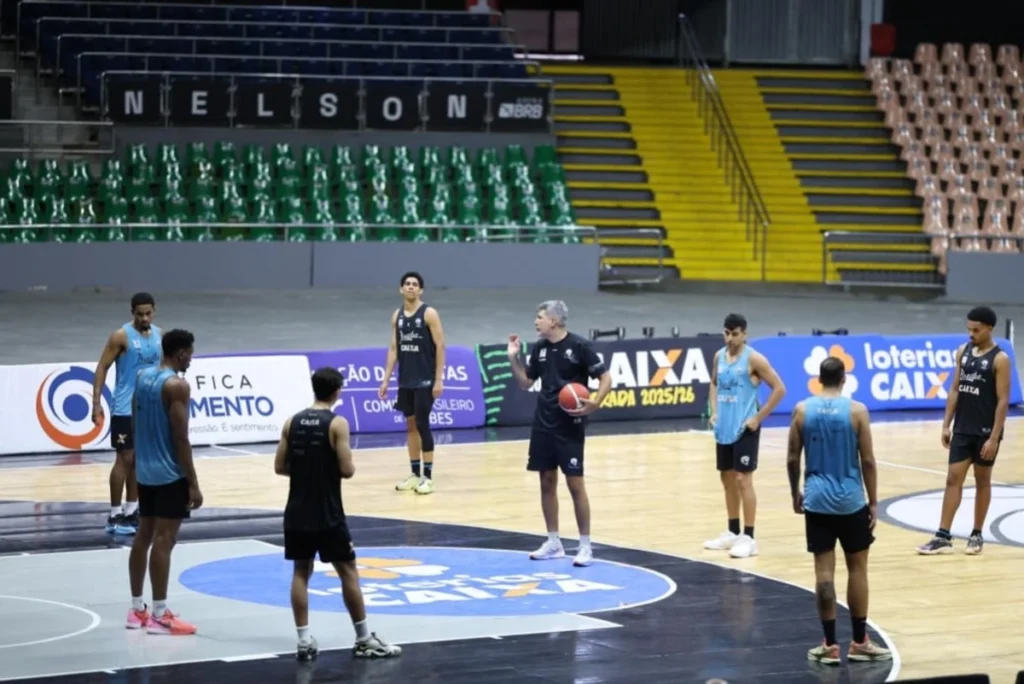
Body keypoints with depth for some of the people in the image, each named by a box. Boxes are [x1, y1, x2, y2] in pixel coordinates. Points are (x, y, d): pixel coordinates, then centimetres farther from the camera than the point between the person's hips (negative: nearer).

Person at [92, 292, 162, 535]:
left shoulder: (159, 335, 6)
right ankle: (115, 515, 0)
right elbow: (102, 368, -11)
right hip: (126, 409, -6)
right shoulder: (121, 336, -12)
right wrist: (97, 402, -18)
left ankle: (131, 511, 18)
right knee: (124, 459, -6)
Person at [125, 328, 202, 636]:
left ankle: (137, 610, 20)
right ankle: (159, 615, -5)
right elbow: (181, 438, -19)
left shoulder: (143, 377, 8)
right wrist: (193, 483, -16)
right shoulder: (177, 385, -17)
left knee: (144, 536, 14)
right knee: (163, 540, -6)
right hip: (170, 474, -9)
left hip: (145, 471, 9)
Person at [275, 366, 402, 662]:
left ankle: (304, 642, 6)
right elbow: (348, 470, -14)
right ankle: (364, 640, 11)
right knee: (348, 571, 6)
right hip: (327, 514, -4)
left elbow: (279, 467, 4)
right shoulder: (337, 424, -11)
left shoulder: (292, 422, 3)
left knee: (301, 572, 11)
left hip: (298, 512, 4)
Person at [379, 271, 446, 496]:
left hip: (425, 380, -6)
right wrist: (386, 379, 7)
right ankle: (415, 474, 16)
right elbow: (393, 348, 12)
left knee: (422, 425, -7)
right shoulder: (397, 316, 8)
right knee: (410, 425, 9)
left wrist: (439, 379, -16)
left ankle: (428, 477, -2)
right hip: (405, 381, 6)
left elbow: (440, 346, -11)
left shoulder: (429, 314, -9)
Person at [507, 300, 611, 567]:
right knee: (547, 482, 9)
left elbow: (606, 378, -11)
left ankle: (585, 545, 2)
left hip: (570, 426, -6)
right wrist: (514, 358, 2)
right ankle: (553, 542, 18)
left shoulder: (579, 346, -12)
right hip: (543, 424, 6)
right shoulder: (539, 348, 6)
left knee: (575, 484, -5)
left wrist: (594, 404, -25)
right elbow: (525, 383, 14)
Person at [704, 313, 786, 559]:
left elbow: (779, 389, -11)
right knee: (727, 479, 13)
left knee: (743, 479, -8)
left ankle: (748, 538, -5)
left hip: (745, 429, -7)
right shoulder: (719, 356, 7)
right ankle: (733, 533, 24)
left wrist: (758, 417, -13)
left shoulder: (753, 359, -12)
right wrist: (713, 412, 8)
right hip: (724, 428, 7)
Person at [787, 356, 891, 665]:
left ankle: (829, 645, 5)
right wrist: (873, 502, 2)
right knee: (857, 567, 10)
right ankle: (859, 642, 14)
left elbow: (792, 459, 3)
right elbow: (867, 460, -6)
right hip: (851, 500, -1)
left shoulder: (802, 410, -1)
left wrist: (795, 493, 18)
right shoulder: (856, 410, -7)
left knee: (824, 570, 4)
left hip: (816, 500, 2)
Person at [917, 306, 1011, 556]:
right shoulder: (963, 351, 5)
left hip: (985, 432, -5)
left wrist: (994, 437, -17)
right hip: (962, 429, 5)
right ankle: (943, 537, 0)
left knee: (982, 481, 7)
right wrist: (946, 424, 5)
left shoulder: (1000, 359, -12)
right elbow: (955, 389, 10)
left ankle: (977, 535, 18)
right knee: (953, 479, 1)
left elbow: (1003, 401, -14)